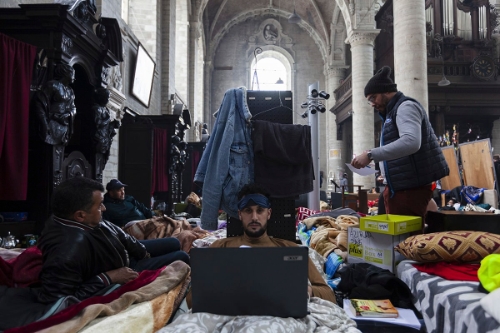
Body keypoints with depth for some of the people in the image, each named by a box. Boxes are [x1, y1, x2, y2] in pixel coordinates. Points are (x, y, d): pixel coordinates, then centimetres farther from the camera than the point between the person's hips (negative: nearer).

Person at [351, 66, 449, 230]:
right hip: (398, 188, 10)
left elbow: (411, 142, -29)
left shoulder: (406, 107, -10)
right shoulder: (393, 112, 20)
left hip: (411, 189, -10)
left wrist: (370, 155, -31)